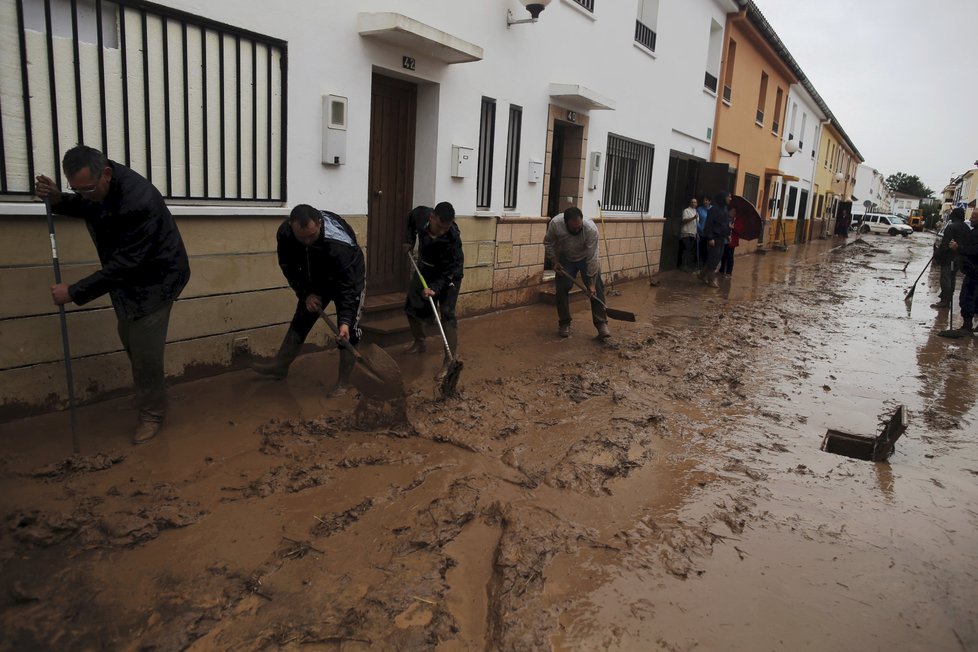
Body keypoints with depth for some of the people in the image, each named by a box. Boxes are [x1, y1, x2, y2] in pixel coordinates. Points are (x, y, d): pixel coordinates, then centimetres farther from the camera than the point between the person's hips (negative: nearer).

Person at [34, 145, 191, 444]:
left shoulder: (139, 202, -36)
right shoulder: (95, 185, -10)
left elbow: (123, 265, -33)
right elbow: (86, 208, 14)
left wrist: (74, 292, -28)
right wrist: (58, 199, -9)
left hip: (156, 277, -9)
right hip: (127, 275, 9)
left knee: (144, 351, -5)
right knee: (128, 338, 19)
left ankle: (152, 415, 13)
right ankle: (146, 394, 40)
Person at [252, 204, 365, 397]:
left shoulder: (339, 243, -42)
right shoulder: (285, 233, -26)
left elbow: (347, 286, -40)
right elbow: (289, 267, -10)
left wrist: (345, 321, -47)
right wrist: (306, 294, -19)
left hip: (349, 278, -5)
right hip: (316, 280, 5)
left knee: (348, 331, -10)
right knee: (301, 320, 12)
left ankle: (343, 382, 2)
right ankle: (280, 365, 28)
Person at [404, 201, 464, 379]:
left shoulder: (453, 238, -35)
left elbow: (448, 271, -33)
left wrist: (435, 288, -44)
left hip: (447, 275, -6)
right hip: (425, 269, 6)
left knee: (446, 315, -17)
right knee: (411, 307, 13)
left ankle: (450, 362, -15)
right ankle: (419, 343, 37)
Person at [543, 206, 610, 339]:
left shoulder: (591, 229, -36)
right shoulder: (555, 223, -30)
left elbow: (592, 258, -31)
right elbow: (548, 242, -10)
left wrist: (591, 283, -29)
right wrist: (554, 262, -16)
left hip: (586, 258, -1)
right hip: (565, 259, 2)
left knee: (597, 289, -10)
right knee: (562, 289, -6)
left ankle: (602, 324, -8)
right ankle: (564, 324, 7)